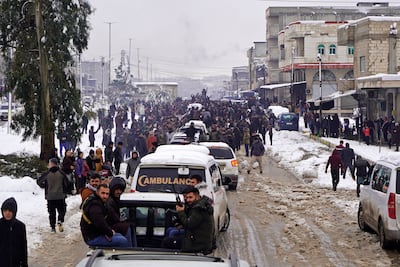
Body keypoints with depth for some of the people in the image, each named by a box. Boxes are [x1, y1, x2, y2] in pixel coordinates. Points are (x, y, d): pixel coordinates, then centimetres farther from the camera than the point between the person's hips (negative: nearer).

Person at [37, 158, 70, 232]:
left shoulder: (47, 174, -7)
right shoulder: (61, 173, -5)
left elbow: (39, 181, -1)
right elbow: (67, 183, -2)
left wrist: (44, 186, 17)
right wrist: (65, 191, 16)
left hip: (50, 196, 0)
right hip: (61, 196, 0)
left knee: (52, 212, 11)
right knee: (62, 211, 12)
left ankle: (53, 227, 9)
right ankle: (60, 221, -14)